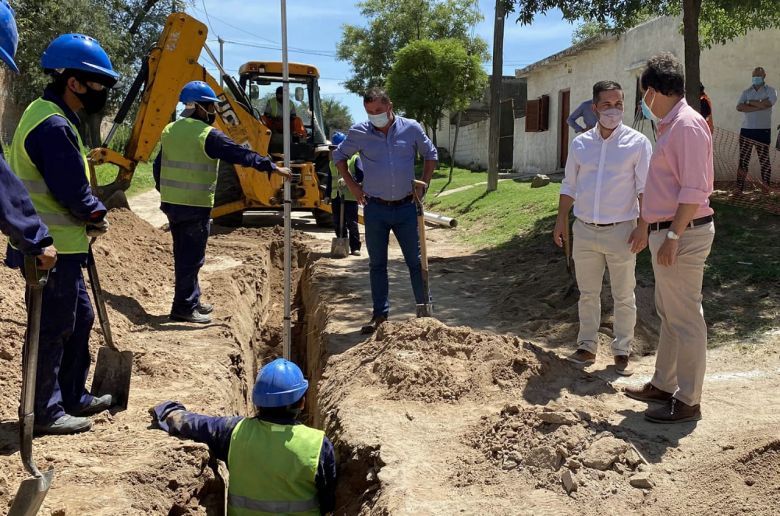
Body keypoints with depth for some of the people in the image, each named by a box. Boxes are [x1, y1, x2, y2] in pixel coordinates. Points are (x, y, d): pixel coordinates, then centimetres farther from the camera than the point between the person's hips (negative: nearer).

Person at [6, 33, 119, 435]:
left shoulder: (53, 118, 14)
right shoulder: (52, 125, -20)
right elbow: (73, 191, -22)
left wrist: (88, 218, 3)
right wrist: (97, 215, -3)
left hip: (61, 246, 11)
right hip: (53, 249, -11)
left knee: (79, 318, 18)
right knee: (52, 330, 0)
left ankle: (72, 397, 31)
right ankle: (45, 412, 13)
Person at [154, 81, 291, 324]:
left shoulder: (169, 130, 11)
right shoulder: (207, 134, -13)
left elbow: (158, 166, 16)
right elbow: (240, 154, -16)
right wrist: (272, 167, -11)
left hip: (171, 202, 8)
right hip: (195, 205, -8)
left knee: (183, 254, 16)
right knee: (192, 256, -1)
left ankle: (191, 300, 26)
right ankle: (184, 307, 3)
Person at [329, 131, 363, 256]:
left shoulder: (354, 158, -4)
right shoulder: (332, 160, 15)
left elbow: (360, 176, -14)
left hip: (350, 196, -6)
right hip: (336, 196, 6)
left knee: (352, 223, -4)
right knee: (338, 223, 9)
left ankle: (355, 248, 2)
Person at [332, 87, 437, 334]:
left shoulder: (411, 128, -1)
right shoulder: (359, 132, -2)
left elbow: (430, 154, 14)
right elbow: (339, 156, 13)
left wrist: (424, 184, 4)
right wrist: (352, 186, 5)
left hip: (406, 207, 0)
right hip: (375, 209, 0)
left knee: (416, 261, 6)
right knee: (377, 264, 7)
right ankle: (380, 314, 16)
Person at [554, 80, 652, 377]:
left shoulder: (637, 143, -4)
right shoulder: (580, 144, 6)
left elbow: (645, 188, -6)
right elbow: (569, 186, 12)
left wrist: (643, 227, -13)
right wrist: (561, 221, 7)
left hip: (620, 230, -3)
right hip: (585, 230, 3)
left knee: (623, 297, 6)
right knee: (587, 293, 12)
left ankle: (622, 352, 18)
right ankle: (587, 347, 24)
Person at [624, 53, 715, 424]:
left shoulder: (687, 125, -15)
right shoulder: (670, 126, 16)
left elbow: (693, 190, -22)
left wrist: (673, 235, -24)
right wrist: (649, 225, 25)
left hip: (682, 233, -11)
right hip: (668, 231, 11)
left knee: (685, 318, -3)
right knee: (668, 314, 18)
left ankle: (688, 401, 7)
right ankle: (664, 384, 30)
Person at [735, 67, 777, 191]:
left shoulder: (770, 91, 3)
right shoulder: (746, 92, 10)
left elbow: (765, 104, -18)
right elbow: (739, 107, -8)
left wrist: (750, 102, -7)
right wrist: (758, 107, -14)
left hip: (763, 131, -2)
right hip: (746, 130, 2)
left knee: (764, 160, 4)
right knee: (743, 160, 1)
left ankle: (766, 189, 14)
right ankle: (739, 189, 4)